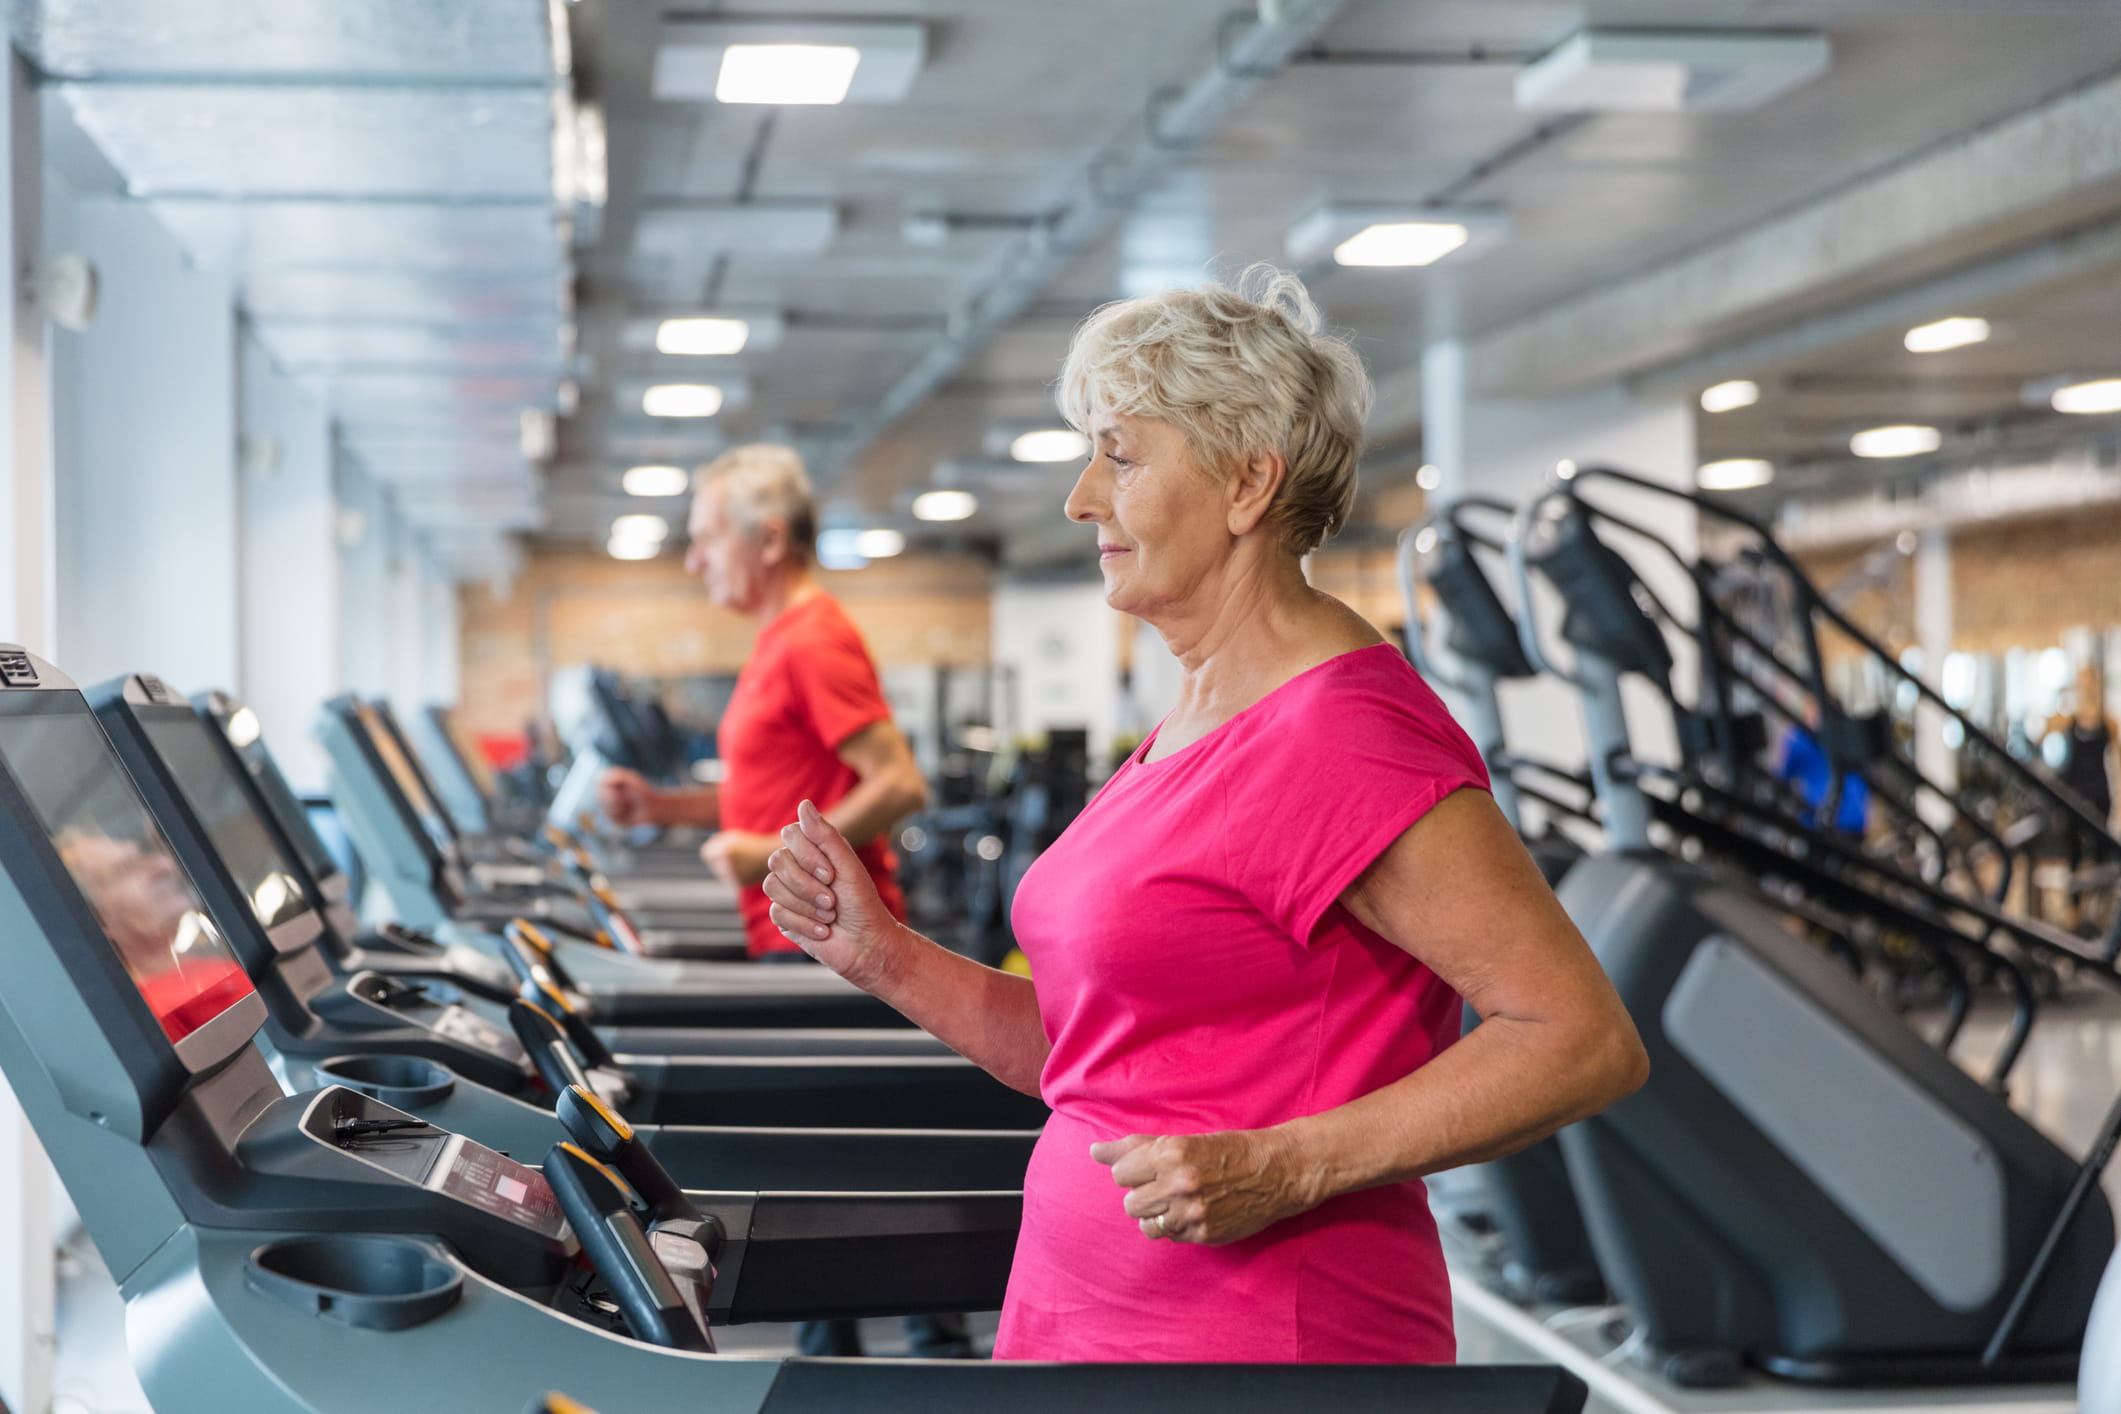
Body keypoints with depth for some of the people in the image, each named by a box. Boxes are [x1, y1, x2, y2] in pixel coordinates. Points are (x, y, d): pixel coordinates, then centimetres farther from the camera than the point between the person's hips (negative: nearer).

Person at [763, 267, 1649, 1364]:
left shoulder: (1345, 735, -16)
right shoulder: (1192, 724, 12)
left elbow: (1588, 1041, -21)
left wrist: (1284, 1169, -24)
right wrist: (882, 956, 4)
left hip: (1263, 1343, -8)